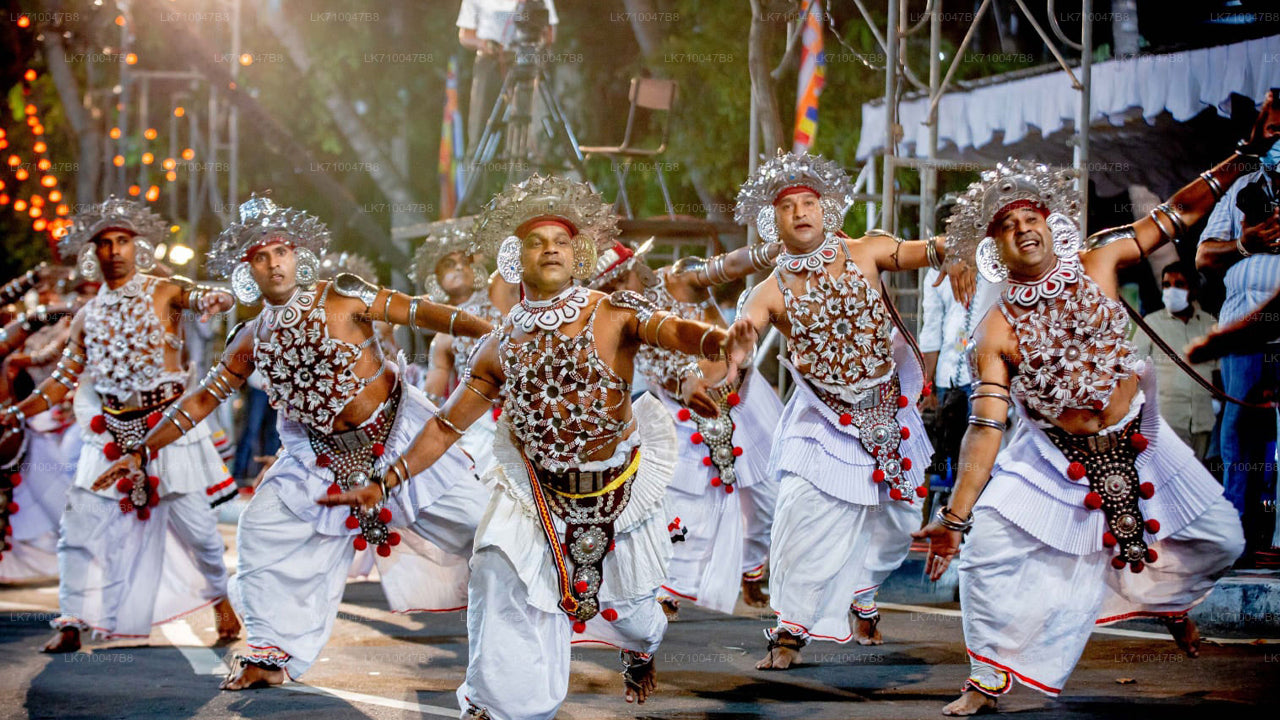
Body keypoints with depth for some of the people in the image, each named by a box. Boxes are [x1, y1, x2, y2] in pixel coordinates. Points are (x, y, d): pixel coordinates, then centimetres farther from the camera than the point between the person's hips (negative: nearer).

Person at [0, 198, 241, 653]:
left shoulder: (163, 294, -1)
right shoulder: (88, 316, 10)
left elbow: (209, 298, -21)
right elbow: (63, 379, 15)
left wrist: (217, 300, -45)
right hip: (109, 435, 4)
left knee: (195, 525, 2)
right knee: (78, 527, -3)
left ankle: (219, 598, 26)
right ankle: (71, 624, 4)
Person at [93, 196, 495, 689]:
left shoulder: (342, 297, -11)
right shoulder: (251, 339, 2)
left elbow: (417, 312, -18)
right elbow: (202, 399, 9)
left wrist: (492, 332, -30)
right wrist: (142, 453, 8)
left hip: (394, 433, -4)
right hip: (321, 458, 4)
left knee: (472, 514, -8)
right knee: (262, 530, -3)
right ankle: (273, 652, 7)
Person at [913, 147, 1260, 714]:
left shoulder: (1096, 266, -8)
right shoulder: (997, 331, -14)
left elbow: (1182, 212, -4)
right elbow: (985, 427, -17)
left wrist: (1242, 159, -14)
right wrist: (955, 516, -23)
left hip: (1135, 444, 3)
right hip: (1054, 457, -2)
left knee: (1220, 539, 4)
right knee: (989, 550, -18)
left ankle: (1169, 600, 39)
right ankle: (987, 682, -1)